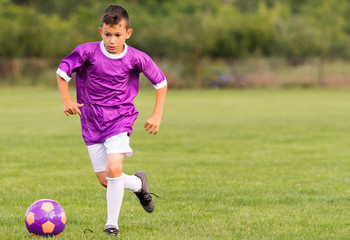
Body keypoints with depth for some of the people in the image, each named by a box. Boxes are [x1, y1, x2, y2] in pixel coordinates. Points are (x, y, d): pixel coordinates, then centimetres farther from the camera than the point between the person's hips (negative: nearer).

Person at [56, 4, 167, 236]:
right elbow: (62, 70, -1)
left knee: (114, 170, -22)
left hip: (120, 119, -2)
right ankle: (138, 184, 37)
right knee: (104, 180, 5)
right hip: (92, 122, 2)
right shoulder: (87, 52, -13)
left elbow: (161, 82, 3)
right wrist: (66, 99, -15)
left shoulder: (137, 58, -11)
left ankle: (112, 223, -8)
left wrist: (157, 116, -2)